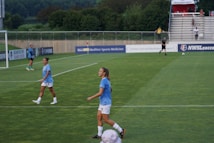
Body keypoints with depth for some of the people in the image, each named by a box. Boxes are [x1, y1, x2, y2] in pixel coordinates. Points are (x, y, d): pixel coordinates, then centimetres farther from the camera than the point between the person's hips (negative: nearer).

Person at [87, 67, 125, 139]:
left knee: (106, 120, -3)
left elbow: (100, 93, -26)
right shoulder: (107, 80, 9)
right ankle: (99, 134, 12)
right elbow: (110, 90, 23)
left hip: (105, 103, -10)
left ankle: (121, 130, 4)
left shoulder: (103, 81, -21)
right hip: (102, 103, 10)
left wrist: (91, 98, -17)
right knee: (99, 117, 9)